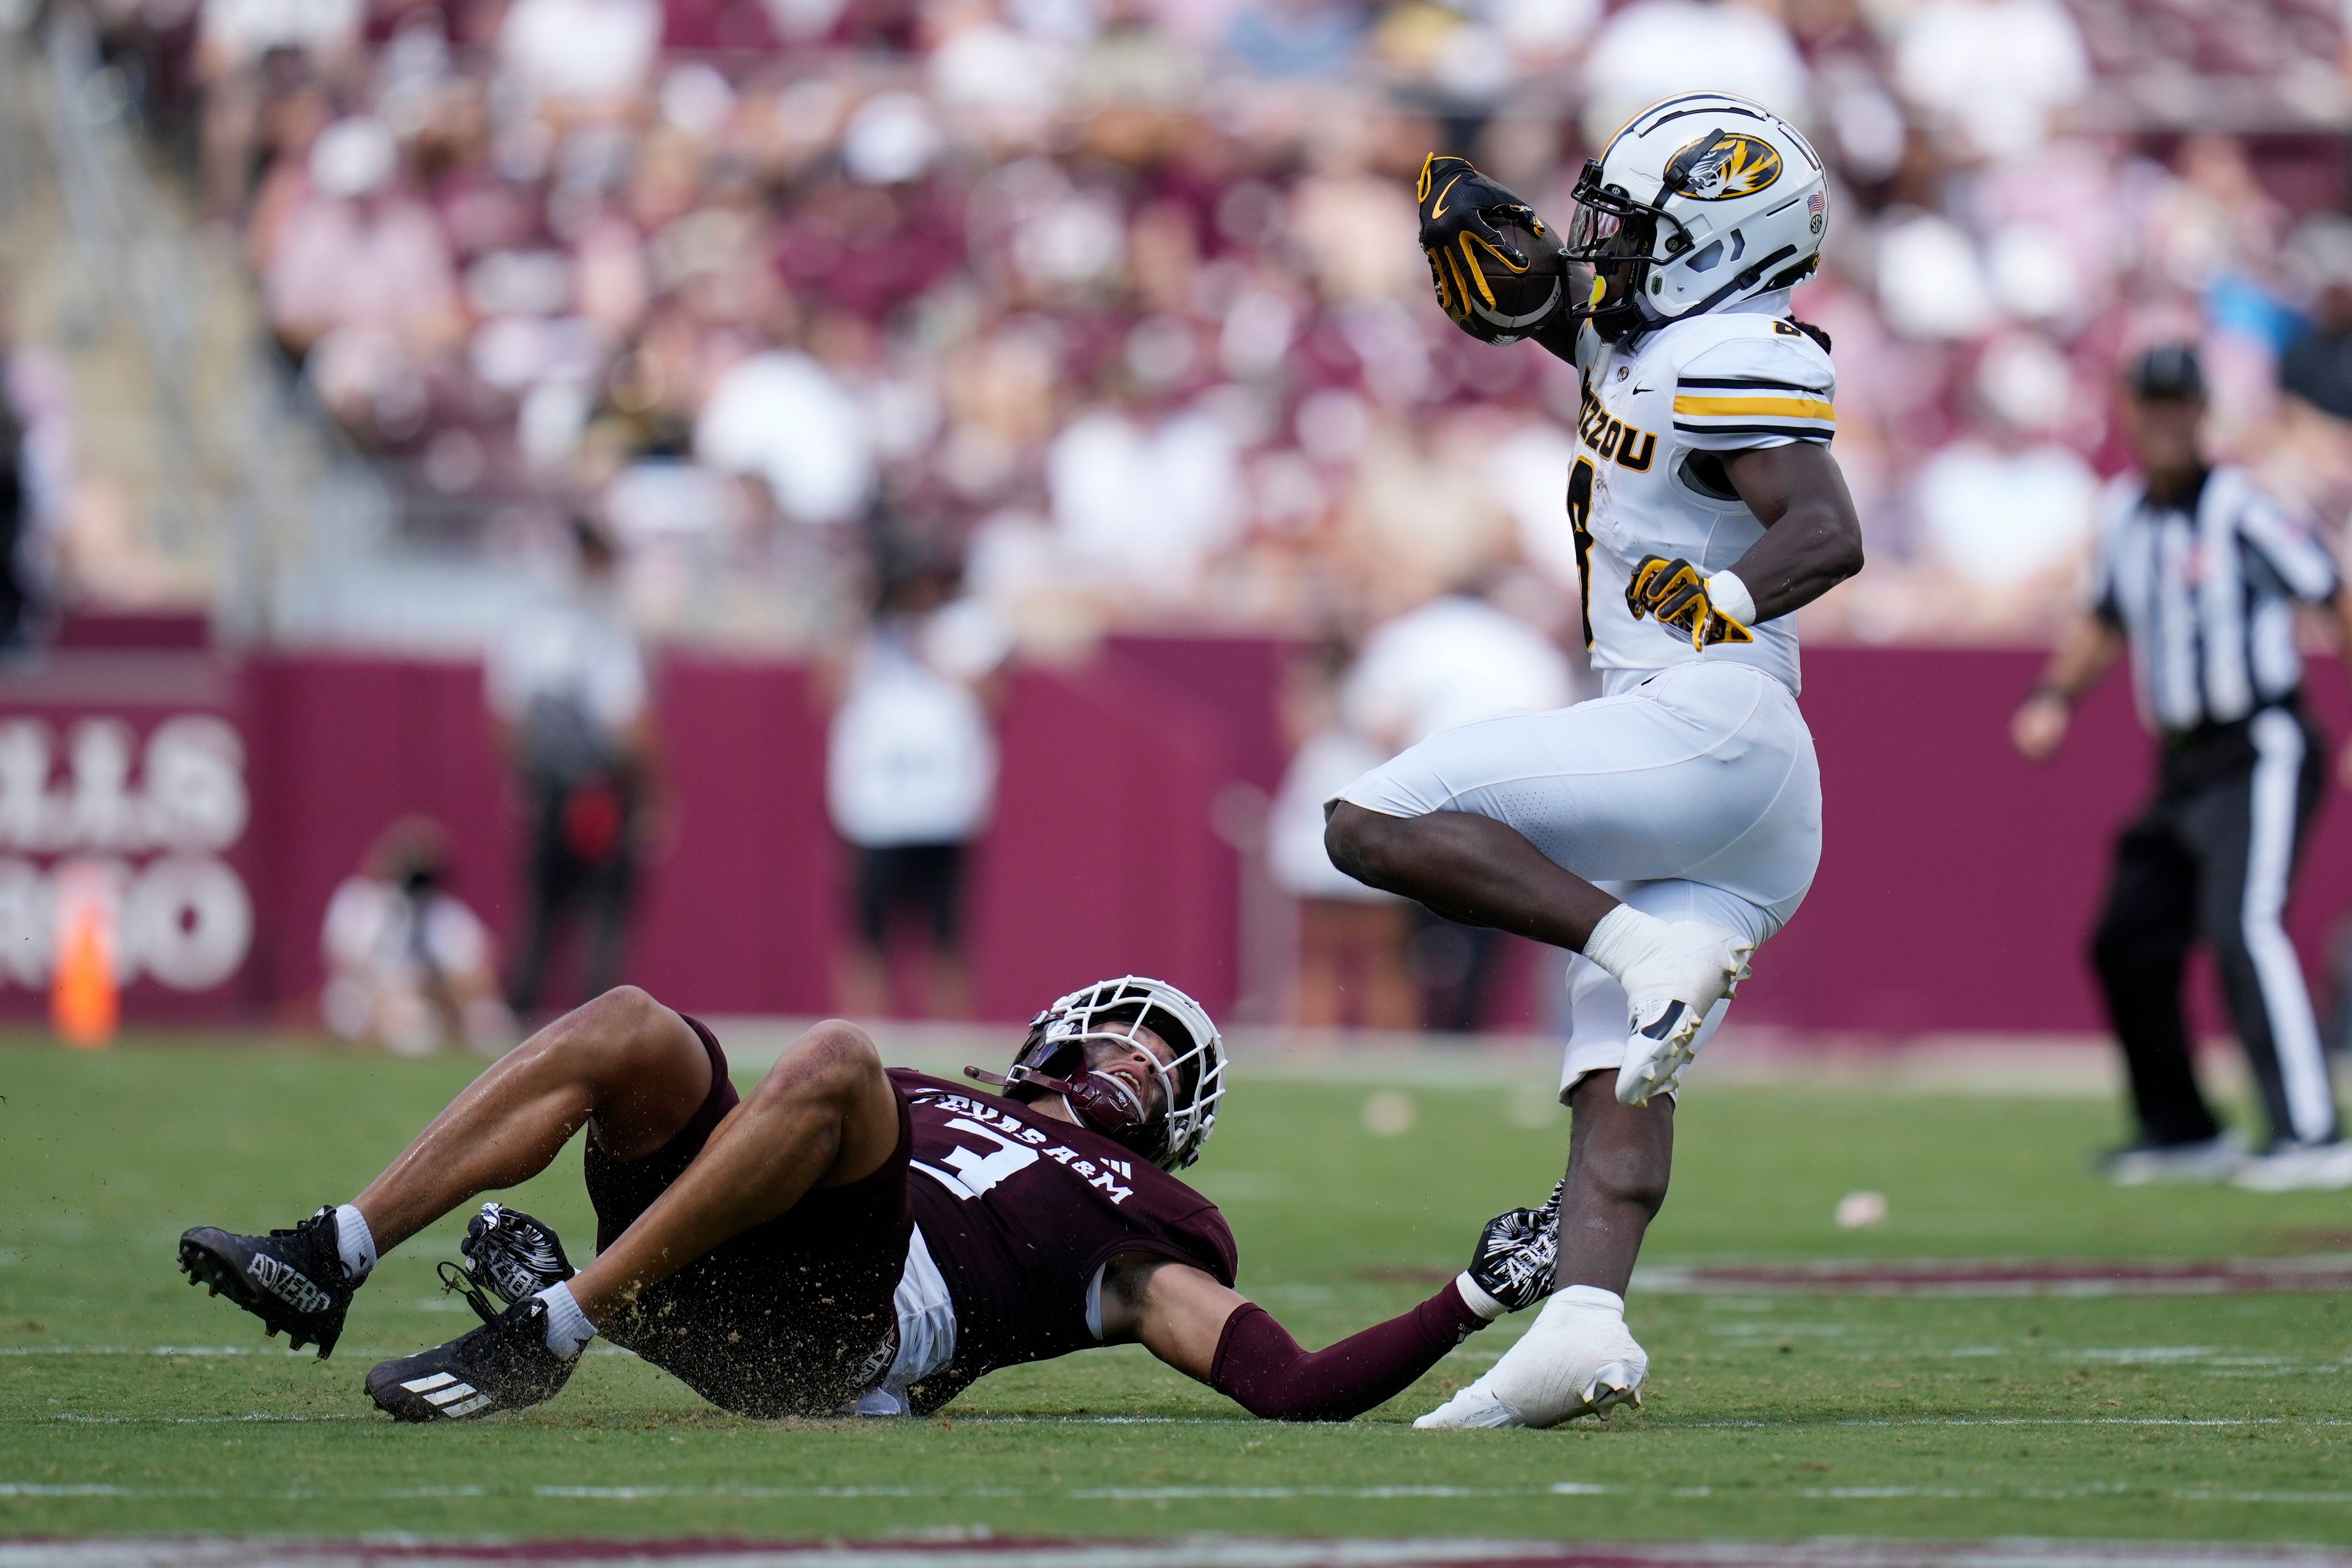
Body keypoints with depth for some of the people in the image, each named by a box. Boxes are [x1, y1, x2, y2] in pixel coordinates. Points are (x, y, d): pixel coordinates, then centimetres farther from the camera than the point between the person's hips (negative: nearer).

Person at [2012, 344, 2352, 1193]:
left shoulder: (2238, 509, -11)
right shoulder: (2123, 513, 10)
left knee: (2242, 923, -24)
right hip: (2183, 767, 8)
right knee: (2127, 941, 8)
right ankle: (2183, 1133, 23)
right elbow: (2105, 625, 26)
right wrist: (2056, 695, 9)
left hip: (2263, 751, -8)